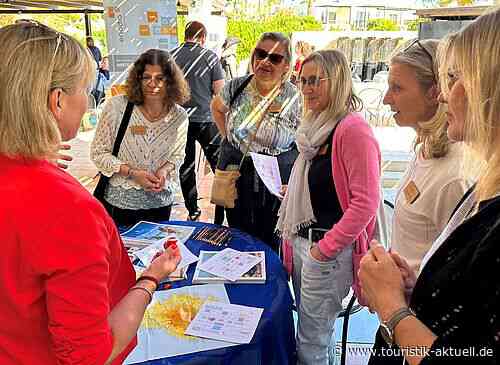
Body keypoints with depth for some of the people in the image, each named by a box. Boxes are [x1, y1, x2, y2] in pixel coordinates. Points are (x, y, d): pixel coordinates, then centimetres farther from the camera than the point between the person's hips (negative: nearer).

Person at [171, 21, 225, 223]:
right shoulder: (210, 57, -6)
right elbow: (220, 91, -6)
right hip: (205, 118, -3)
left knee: (185, 166, 12)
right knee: (219, 166, 7)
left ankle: (192, 211, 20)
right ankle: (222, 214, 9)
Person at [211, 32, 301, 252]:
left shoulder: (295, 99, -12)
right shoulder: (236, 86, -3)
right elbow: (217, 107, 20)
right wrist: (227, 135, 9)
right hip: (235, 177, 3)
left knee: (270, 245, 10)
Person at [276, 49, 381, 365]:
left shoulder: (353, 129, -18)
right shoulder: (318, 126, 11)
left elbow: (366, 202, -22)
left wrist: (326, 248, -18)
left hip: (329, 251, -9)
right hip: (303, 241, 9)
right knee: (318, 330, 23)